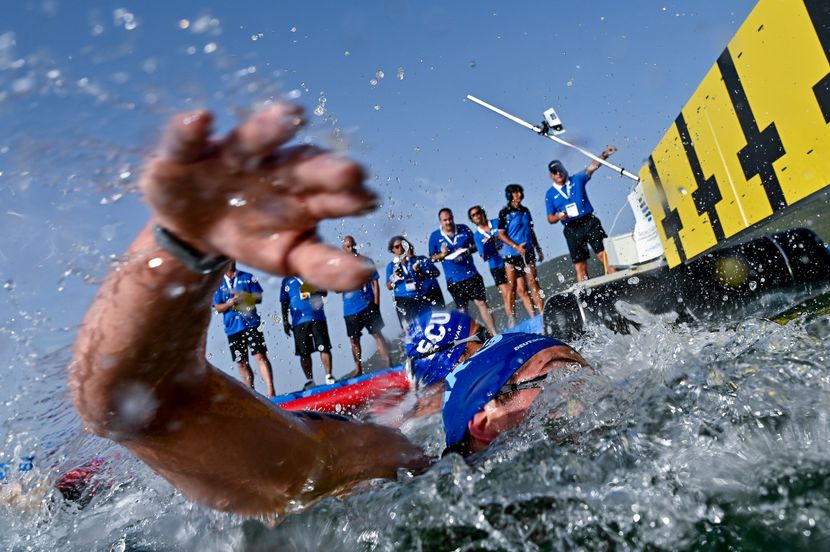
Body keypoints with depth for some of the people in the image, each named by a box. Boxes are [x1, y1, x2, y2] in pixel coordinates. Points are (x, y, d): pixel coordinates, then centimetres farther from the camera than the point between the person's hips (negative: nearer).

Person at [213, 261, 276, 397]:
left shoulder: (248, 277, 8)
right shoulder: (218, 283, 10)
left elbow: (259, 297, 3)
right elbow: (218, 308, 7)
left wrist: (246, 297, -16)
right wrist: (230, 303, -14)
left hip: (251, 323, -2)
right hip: (233, 328, 2)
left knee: (260, 356, -12)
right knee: (241, 363, 7)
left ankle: (271, 392, -14)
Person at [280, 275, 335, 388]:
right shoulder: (286, 282, 14)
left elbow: (324, 292, 11)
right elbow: (284, 303, 13)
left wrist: (317, 289, -11)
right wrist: (285, 321, 6)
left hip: (317, 317, -1)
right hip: (299, 321, 1)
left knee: (324, 348, -8)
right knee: (304, 353, 0)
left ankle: (329, 376, 0)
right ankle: (309, 380, 7)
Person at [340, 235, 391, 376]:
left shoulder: (366, 261, 4)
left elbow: (375, 283, 4)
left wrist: (376, 303, -4)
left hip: (367, 306, -2)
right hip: (350, 310, 2)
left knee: (377, 333, -6)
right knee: (354, 339, 8)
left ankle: (388, 363, -3)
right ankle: (358, 370, 19)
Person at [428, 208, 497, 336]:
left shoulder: (464, 229, 1)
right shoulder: (435, 236, -1)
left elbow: (475, 246, 11)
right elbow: (432, 257, 5)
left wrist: (468, 250, -11)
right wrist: (442, 255, -15)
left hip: (471, 274, 0)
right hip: (453, 280, 0)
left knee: (481, 303, -3)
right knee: (462, 310, 7)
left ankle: (494, 333, 2)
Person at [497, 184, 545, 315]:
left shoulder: (525, 211, 12)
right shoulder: (504, 213, -4)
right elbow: (501, 234, -8)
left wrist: (538, 249, 19)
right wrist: (516, 247, -18)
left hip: (528, 252, 4)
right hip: (512, 254, -4)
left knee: (534, 283, 0)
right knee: (512, 286, 0)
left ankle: (543, 313, -1)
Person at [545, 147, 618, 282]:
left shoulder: (577, 180, 10)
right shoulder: (550, 194, 9)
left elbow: (592, 167, -3)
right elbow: (550, 218, 8)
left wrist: (604, 155, -20)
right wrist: (558, 216, -14)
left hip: (590, 222, 0)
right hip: (572, 230, 0)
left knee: (604, 254, -9)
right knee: (579, 265, 1)